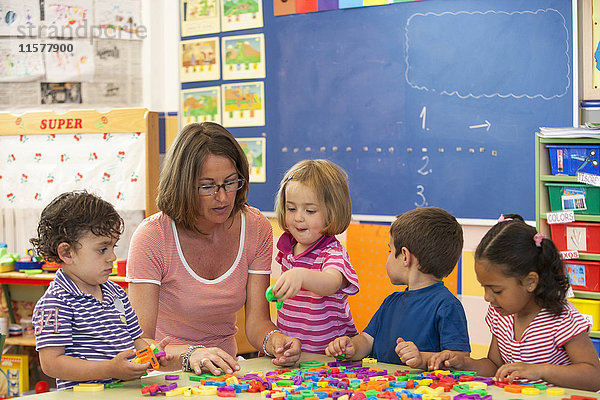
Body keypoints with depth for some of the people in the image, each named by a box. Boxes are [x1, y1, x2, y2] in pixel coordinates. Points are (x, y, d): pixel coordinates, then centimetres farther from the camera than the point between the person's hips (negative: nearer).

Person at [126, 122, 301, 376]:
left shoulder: (256, 229, -4)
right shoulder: (151, 237, -15)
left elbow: (256, 321, -4)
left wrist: (274, 341, -26)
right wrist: (191, 354, -37)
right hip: (167, 374, -4)